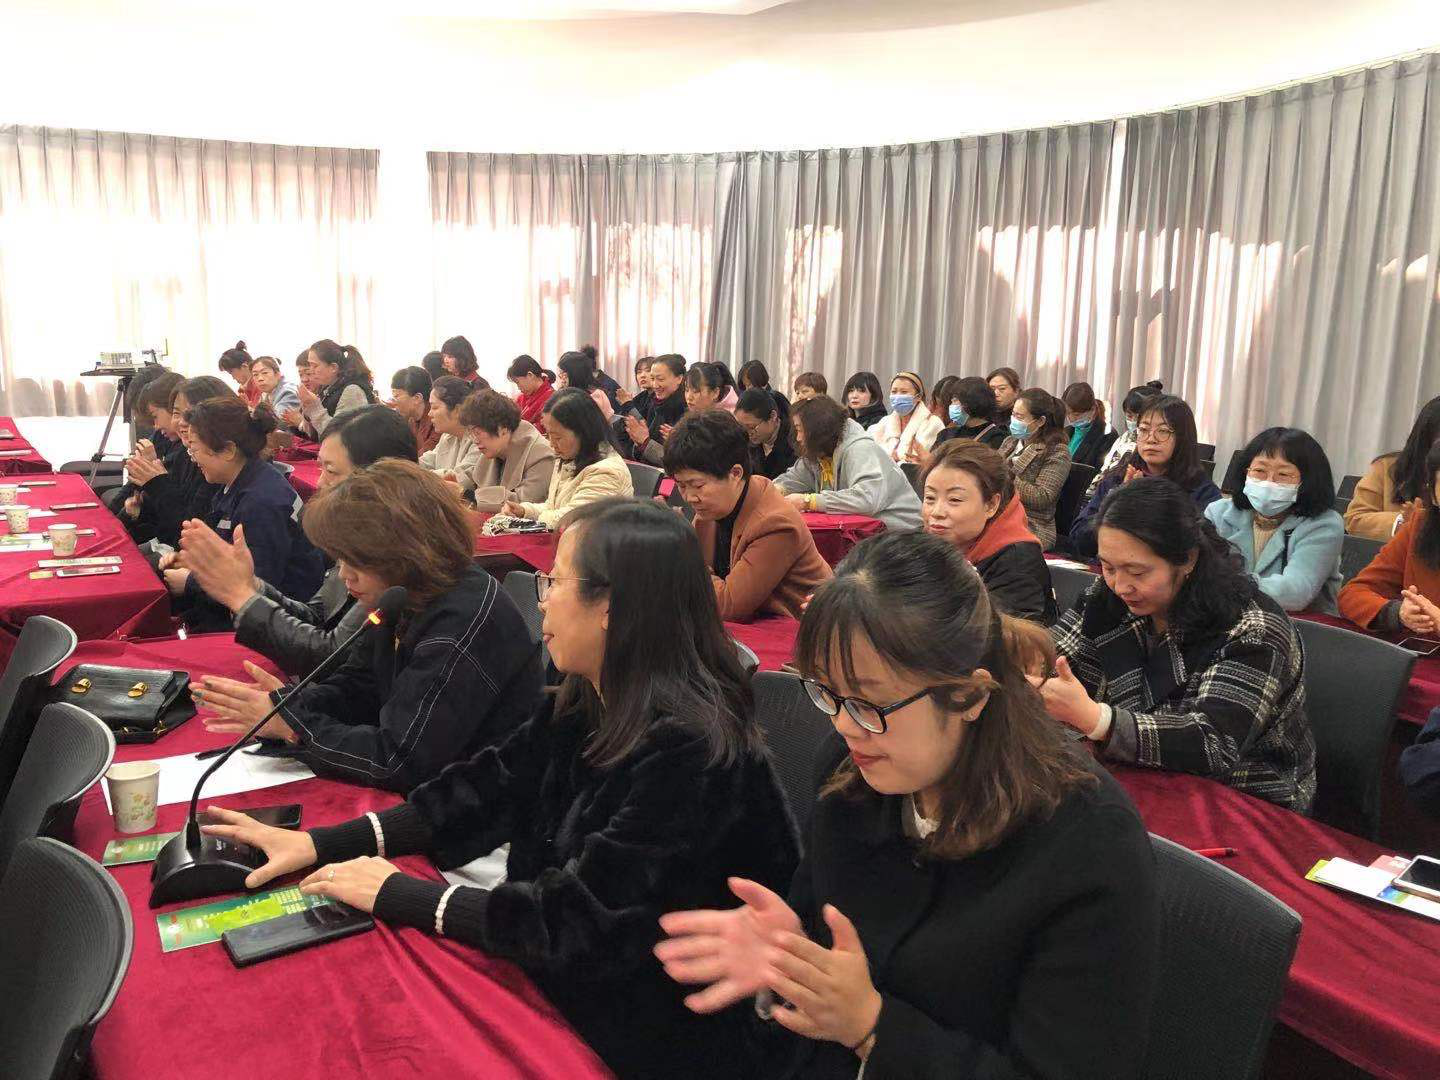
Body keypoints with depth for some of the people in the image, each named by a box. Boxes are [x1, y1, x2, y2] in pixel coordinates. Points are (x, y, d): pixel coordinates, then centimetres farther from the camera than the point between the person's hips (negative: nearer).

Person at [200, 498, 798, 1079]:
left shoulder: (692, 753, -28)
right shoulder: (581, 708, -1)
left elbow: (581, 921, -26)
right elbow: (483, 792, 3)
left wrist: (399, 895, -17)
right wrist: (321, 844, -5)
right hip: (565, 992, 6)